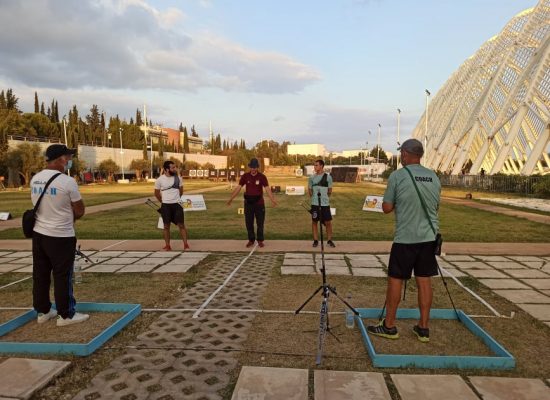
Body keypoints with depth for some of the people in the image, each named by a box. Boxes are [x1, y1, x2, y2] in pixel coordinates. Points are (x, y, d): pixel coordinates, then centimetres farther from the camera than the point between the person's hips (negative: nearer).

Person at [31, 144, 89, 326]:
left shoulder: (35, 179, 5)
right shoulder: (67, 181, -18)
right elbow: (80, 211, -10)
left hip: (39, 233, 7)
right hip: (60, 236, -7)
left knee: (40, 274, 15)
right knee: (62, 276, 2)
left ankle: (43, 311, 27)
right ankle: (66, 315, 12)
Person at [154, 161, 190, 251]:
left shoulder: (178, 178, -1)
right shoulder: (159, 180, -6)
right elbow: (156, 193, 6)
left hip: (177, 204, 1)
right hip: (166, 206, -1)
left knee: (181, 225, -2)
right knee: (166, 226, 5)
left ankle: (186, 244, 3)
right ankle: (167, 245, 15)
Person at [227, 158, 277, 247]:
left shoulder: (262, 176, -7)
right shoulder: (245, 176, -1)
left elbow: (267, 189, -13)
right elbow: (238, 188, 1)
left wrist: (272, 200, -26)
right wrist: (231, 199, -4)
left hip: (259, 203, -2)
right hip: (248, 203, 2)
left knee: (260, 223, 4)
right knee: (249, 222, 7)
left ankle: (260, 240, 17)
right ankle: (251, 240, 20)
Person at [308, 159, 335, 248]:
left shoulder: (328, 177, -1)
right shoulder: (311, 178, 4)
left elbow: (330, 190, 7)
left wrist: (325, 198, 7)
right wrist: (313, 197, 7)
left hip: (325, 204, -1)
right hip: (315, 204, 2)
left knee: (328, 222, 0)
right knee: (314, 221, 5)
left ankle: (329, 240, 14)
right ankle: (316, 240, 15)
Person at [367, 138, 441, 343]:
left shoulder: (397, 176, -10)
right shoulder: (434, 177, 6)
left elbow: (386, 208, -6)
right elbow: (436, 206, 16)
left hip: (405, 238, -5)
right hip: (429, 237, 5)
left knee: (395, 279, 7)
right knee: (424, 281, 10)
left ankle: (389, 326, 17)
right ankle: (423, 328, 19)